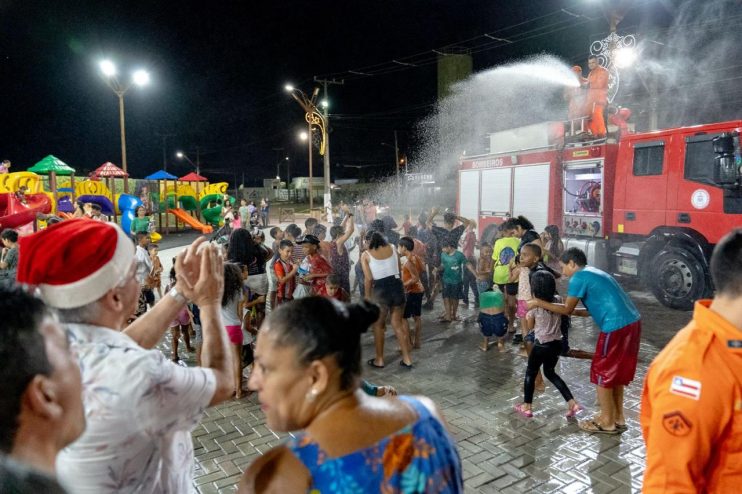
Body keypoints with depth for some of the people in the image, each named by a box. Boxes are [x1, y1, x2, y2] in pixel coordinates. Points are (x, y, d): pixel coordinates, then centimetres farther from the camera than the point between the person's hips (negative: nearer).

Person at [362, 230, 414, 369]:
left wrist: (367, 295, 4)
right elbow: (399, 269, 12)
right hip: (397, 287, 4)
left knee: (378, 326, 14)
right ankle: (407, 359, 18)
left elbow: (368, 278, -6)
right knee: (398, 324, 16)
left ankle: (379, 360, 22)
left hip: (380, 290, -4)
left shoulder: (366, 254, 0)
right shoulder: (392, 248, 10)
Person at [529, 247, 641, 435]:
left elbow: (567, 310, -2)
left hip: (616, 327, -9)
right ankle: (618, 417, 31)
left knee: (602, 373, 6)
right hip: (632, 322, 9)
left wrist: (538, 303, 4)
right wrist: (571, 308, 27)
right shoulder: (594, 273, 21)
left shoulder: (579, 277, -7)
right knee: (616, 371, 21)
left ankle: (607, 422, 18)